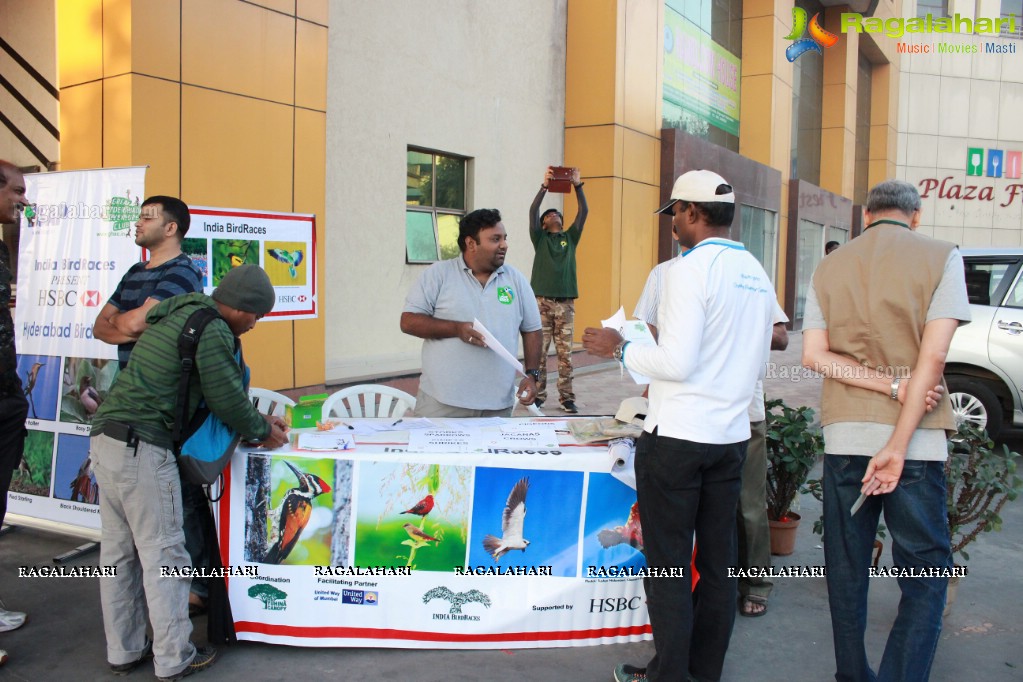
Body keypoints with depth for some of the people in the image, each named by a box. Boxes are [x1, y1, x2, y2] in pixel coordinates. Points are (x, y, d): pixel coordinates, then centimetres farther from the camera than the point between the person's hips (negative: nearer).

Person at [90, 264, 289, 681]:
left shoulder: (176, 314, 18)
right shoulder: (212, 331, -13)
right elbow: (227, 400, -10)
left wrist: (257, 420, 22)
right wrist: (262, 431, 7)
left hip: (105, 440, 10)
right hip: (143, 449, -10)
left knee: (119, 552, 16)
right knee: (163, 554, 1)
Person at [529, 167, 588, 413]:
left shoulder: (570, 237, 16)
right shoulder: (540, 238, 11)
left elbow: (583, 212, 6)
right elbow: (532, 211, -3)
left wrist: (577, 185, -3)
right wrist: (545, 185, -10)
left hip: (566, 303, 2)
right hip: (542, 301, -2)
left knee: (565, 354, 2)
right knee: (539, 352, -1)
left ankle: (567, 398, 6)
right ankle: (538, 396, 6)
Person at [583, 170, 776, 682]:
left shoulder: (691, 269, -14)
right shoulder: (756, 274, 11)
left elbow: (677, 362, -20)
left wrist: (620, 350, -6)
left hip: (677, 436, -8)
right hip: (731, 435, 8)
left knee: (668, 563, 3)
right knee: (717, 561, 14)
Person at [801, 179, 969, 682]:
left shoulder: (830, 267, 7)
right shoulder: (940, 257, -1)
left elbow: (813, 354, -2)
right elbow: (932, 356, -12)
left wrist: (890, 385, -6)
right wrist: (898, 446, -14)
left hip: (844, 435, 3)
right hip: (916, 438, -3)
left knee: (846, 566, 14)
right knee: (926, 571, 7)